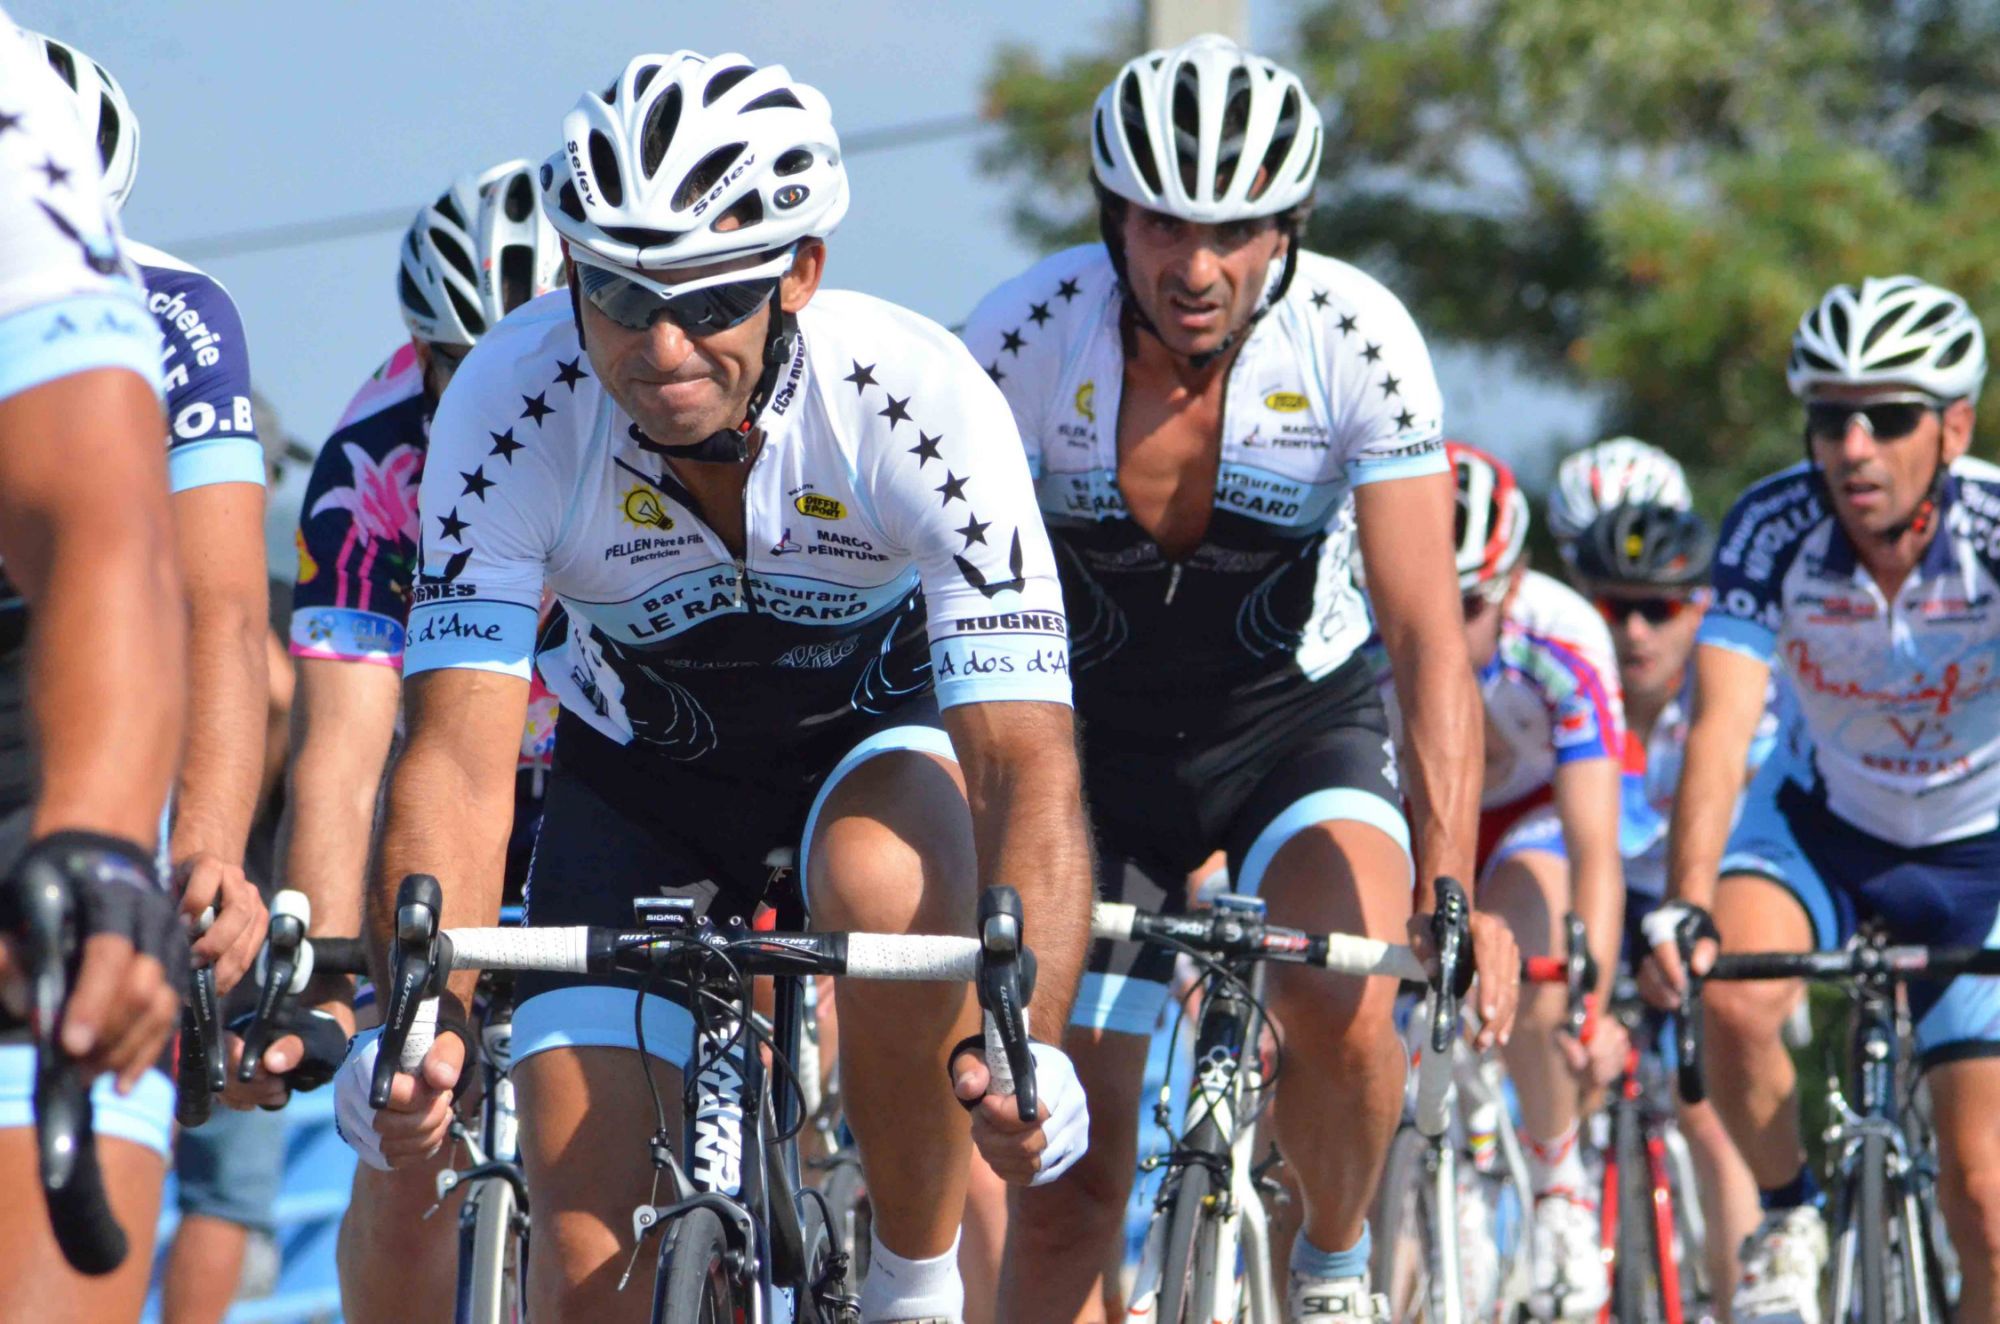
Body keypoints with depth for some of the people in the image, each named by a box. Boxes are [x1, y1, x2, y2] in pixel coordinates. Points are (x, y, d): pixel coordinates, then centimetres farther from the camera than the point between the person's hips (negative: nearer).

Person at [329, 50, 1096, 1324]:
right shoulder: (513, 402, -29)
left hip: (873, 732, -1)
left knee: (891, 887, -37)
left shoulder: (920, 398, -32)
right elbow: (461, 754, -32)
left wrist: (1029, 1045, -53)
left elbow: (1027, 765, -36)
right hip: (640, 775, 1)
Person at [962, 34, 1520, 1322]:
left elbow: (1431, 641, -27)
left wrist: (1451, 892, -38)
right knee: (1070, 1178, -3)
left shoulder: (1358, 342, -24)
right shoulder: (1026, 338, -22)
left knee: (1346, 1010, -28)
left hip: (1300, 724, -1)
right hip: (1098, 743, 1)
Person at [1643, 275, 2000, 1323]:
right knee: (1729, 999, -30)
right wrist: (1683, 908, -49)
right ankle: (1787, 1218, -2)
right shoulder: (1774, 529, -24)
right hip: (1820, 818, 1)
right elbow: (1724, 722, -34)